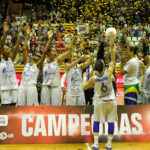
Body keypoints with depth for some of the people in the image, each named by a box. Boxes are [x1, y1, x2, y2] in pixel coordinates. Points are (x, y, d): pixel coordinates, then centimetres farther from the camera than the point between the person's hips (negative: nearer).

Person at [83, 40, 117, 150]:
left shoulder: (93, 78, -12)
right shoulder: (108, 73, -14)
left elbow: (84, 87, 4)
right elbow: (113, 60, -2)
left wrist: (84, 78, 20)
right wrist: (112, 48, 1)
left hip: (100, 102, 0)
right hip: (111, 101, 0)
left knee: (96, 121, 12)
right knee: (111, 122, 7)